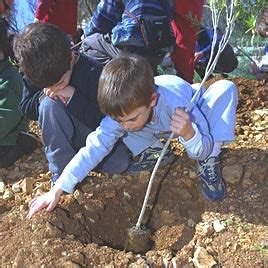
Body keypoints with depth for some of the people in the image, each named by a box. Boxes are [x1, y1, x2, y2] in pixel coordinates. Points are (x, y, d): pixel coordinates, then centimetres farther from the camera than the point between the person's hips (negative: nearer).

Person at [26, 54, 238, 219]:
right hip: (156, 131, 2)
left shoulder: (178, 104, -44)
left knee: (225, 88, -32)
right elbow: (93, 149, -36)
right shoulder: (120, 111, -35)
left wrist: (188, 133, -59)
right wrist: (57, 190, -42)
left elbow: (203, 150, -35)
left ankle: (209, 164, -17)